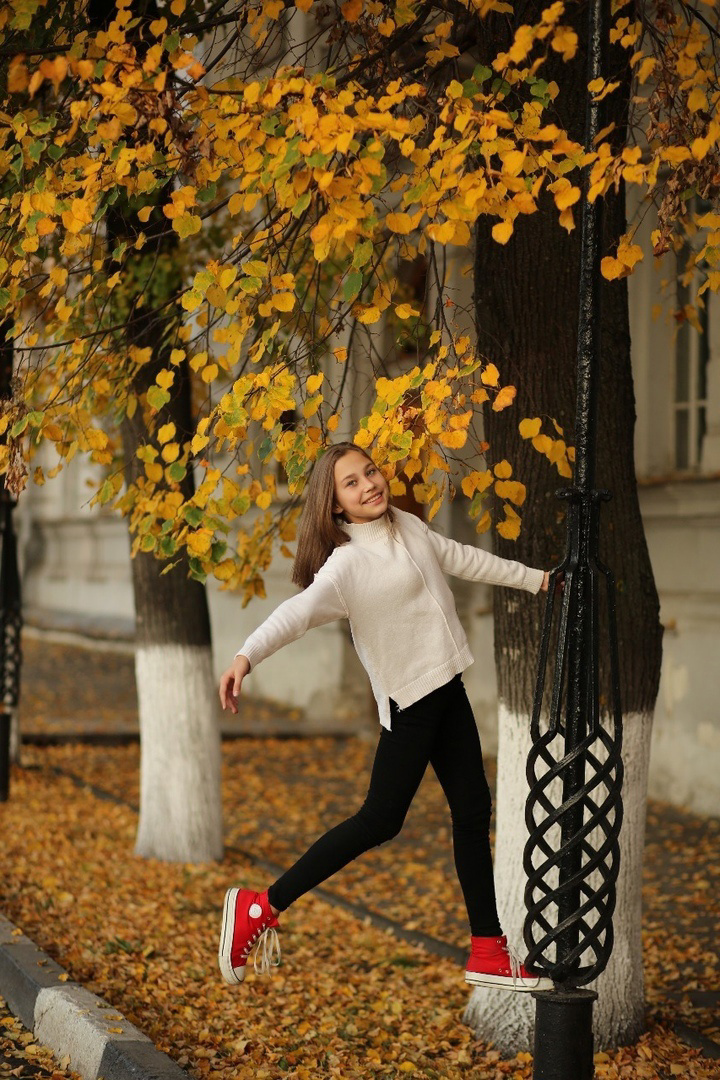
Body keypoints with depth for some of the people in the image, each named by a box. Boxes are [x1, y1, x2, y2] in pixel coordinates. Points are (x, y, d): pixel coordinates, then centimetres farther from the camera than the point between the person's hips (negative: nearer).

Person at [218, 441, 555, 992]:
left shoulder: (408, 526, 6)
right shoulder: (347, 563, -19)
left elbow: (462, 558, 22)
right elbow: (299, 610, -34)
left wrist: (533, 578, 33)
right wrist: (246, 656, -51)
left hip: (446, 686, 8)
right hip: (409, 700, -8)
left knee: (473, 812, 9)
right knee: (379, 821, -6)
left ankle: (489, 950, 17)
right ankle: (261, 908, 3)